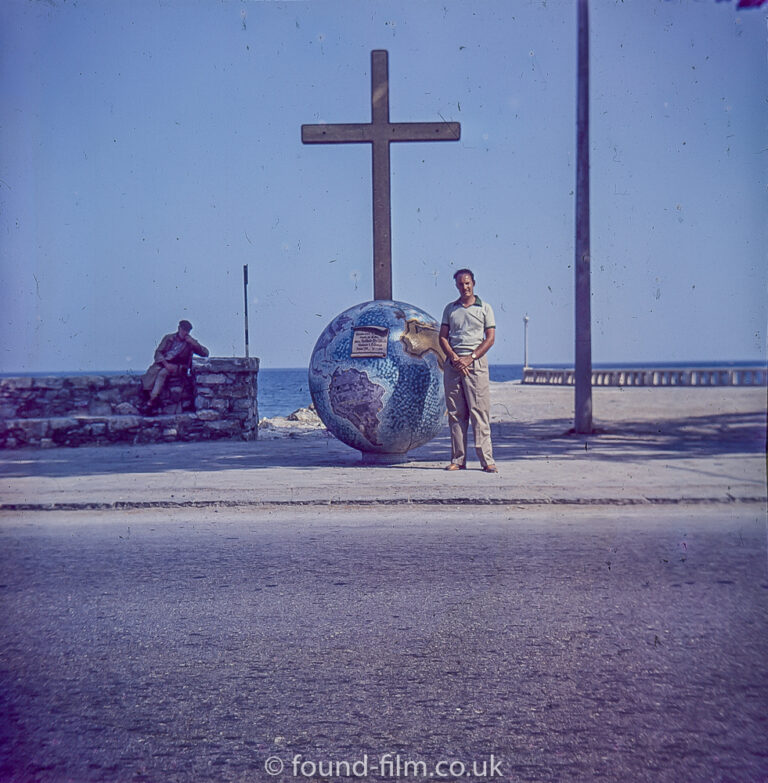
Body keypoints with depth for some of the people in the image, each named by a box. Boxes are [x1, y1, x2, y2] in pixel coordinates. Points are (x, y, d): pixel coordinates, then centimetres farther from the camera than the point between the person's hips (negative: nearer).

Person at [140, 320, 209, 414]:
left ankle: (151, 401, -39)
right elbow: (158, 352, 6)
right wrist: (165, 363, -14)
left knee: (163, 373, -33)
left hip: (178, 367, -2)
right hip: (163, 363, 2)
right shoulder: (169, 338, 14)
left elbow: (205, 353, 7)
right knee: (152, 371, -31)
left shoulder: (190, 342, 12)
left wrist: (194, 343, -6)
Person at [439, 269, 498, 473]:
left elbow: (490, 338, 2)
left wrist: (470, 358, -10)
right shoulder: (450, 308, 16)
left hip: (476, 363, -3)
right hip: (452, 364, 3)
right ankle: (458, 459, 6)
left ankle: (486, 460, -5)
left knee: (479, 412, -6)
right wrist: (454, 358, -7)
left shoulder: (484, 308, 9)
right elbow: (442, 337, 11)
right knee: (455, 413, 2)